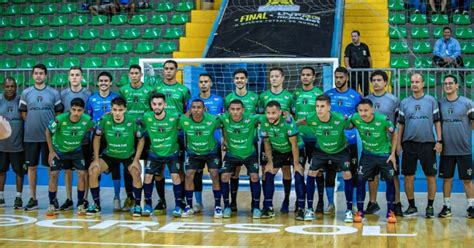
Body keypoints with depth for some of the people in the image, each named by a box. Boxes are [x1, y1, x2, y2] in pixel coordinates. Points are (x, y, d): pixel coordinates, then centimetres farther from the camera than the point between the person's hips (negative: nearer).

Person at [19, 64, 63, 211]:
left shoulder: (54, 93, 2)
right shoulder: (26, 93, 5)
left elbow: (59, 113, 5)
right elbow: (24, 113, 9)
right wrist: (34, 124, 2)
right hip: (30, 136, 1)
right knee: (31, 166, 5)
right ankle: (33, 199, 14)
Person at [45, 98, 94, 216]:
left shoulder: (87, 120, -24)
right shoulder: (60, 119, -30)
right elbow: (48, 132, -12)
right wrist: (51, 151, -10)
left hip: (76, 150, 2)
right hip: (59, 150, -1)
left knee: (82, 173, -9)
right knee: (54, 174, -10)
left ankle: (80, 204, 5)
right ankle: (52, 205, 4)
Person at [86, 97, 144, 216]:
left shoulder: (133, 121, -23)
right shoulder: (104, 120, -20)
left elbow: (141, 140, -9)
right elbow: (97, 138, -6)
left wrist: (136, 160, -14)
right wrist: (96, 159, -10)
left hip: (129, 155, -2)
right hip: (109, 154, 2)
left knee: (136, 173, -26)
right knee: (93, 171, -16)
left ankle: (137, 205, -6)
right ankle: (97, 205, 1)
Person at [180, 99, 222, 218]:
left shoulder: (212, 120, -25)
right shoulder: (183, 121, -23)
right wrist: (185, 145, -4)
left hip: (211, 152, -1)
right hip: (193, 153, 1)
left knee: (215, 175, -13)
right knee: (189, 175, -10)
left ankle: (217, 206, -2)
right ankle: (189, 206, 2)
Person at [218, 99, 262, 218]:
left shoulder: (251, 119, -25)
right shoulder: (224, 118, -21)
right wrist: (224, 139, 1)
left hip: (250, 154, -1)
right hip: (231, 154, 1)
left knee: (254, 176, -13)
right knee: (224, 176, -11)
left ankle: (256, 207, 2)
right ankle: (227, 206, 4)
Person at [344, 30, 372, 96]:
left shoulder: (365, 46, 9)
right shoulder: (349, 47, 2)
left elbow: (369, 58, 14)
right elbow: (346, 58, -7)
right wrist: (348, 66, -27)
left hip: (364, 72, 2)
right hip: (353, 73, -2)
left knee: (366, 91, 5)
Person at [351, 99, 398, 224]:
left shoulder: (383, 120, -24)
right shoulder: (355, 118, -18)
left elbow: (394, 136, -8)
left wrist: (392, 154, -9)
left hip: (384, 154, -2)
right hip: (367, 155, 2)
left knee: (390, 181, 0)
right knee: (360, 180, -5)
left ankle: (390, 212, 11)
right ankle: (360, 212, 4)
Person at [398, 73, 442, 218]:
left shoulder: (431, 101, 4)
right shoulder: (404, 103, 7)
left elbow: (437, 122, 4)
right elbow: (401, 124, 10)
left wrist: (439, 141, -3)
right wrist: (398, 143, 4)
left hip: (428, 144, -1)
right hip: (409, 144, 1)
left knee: (431, 176, 1)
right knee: (408, 177, 3)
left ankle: (430, 207, 13)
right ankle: (412, 207, 16)